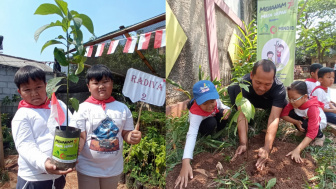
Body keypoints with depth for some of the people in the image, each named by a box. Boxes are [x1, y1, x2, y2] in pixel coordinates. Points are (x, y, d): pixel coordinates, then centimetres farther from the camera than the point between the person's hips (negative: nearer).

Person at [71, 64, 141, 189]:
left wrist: (134, 137, -19)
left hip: (114, 168, 3)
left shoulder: (123, 108, -3)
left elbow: (126, 133, 2)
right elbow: (81, 137, -10)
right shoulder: (83, 109, -9)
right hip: (88, 168, -2)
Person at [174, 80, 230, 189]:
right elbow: (191, 135, -55)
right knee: (211, 123, -35)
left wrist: (226, 110, -33)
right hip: (199, 122, -4)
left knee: (223, 113, -25)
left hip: (214, 118, 5)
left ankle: (217, 132, 3)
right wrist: (186, 162, -66)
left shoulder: (215, 98, -32)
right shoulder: (196, 112, -45)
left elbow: (221, 106, -8)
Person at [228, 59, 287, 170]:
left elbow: (274, 118, -46)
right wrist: (243, 144, -55)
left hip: (269, 104, 1)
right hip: (250, 102, -1)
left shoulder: (279, 89, -39)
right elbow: (242, 115, -44)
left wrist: (267, 148, -58)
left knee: (283, 104, -23)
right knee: (232, 89, -21)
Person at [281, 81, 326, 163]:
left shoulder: (312, 108, -39)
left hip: (319, 122, -4)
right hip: (304, 119, 4)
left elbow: (312, 132, -43)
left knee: (305, 124, -36)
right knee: (291, 113, -23)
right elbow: (283, 114, -21)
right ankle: (303, 130, 1)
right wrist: (296, 122, -39)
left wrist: (297, 150, -50)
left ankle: (320, 136, -4)